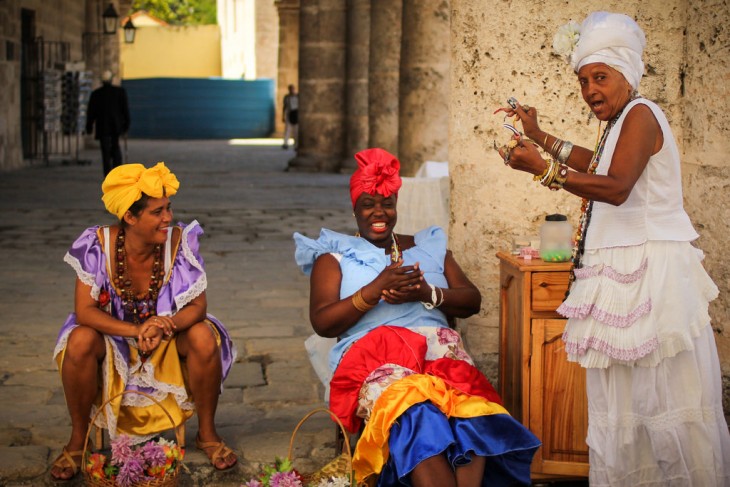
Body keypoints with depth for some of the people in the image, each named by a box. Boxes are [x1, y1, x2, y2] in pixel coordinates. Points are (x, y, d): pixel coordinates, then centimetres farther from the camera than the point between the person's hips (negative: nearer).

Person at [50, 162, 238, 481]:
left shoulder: (180, 241, -19)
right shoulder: (98, 244, -20)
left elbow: (197, 305, -20)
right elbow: (85, 311, -24)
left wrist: (167, 326, -42)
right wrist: (135, 331, -39)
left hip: (170, 344, 1)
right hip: (114, 341, 0)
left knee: (204, 338, -28)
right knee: (80, 341, -30)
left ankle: (207, 433, -6)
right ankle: (77, 441, -9)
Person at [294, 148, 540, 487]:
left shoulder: (429, 246, 29)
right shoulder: (334, 257, 20)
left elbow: (472, 301, 19)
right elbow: (322, 323, 5)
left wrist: (427, 293, -3)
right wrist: (375, 290, -9)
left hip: (438, 346, 3)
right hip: (371, 351, -2)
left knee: (469, 409, -36)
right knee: (414, 411, -40)